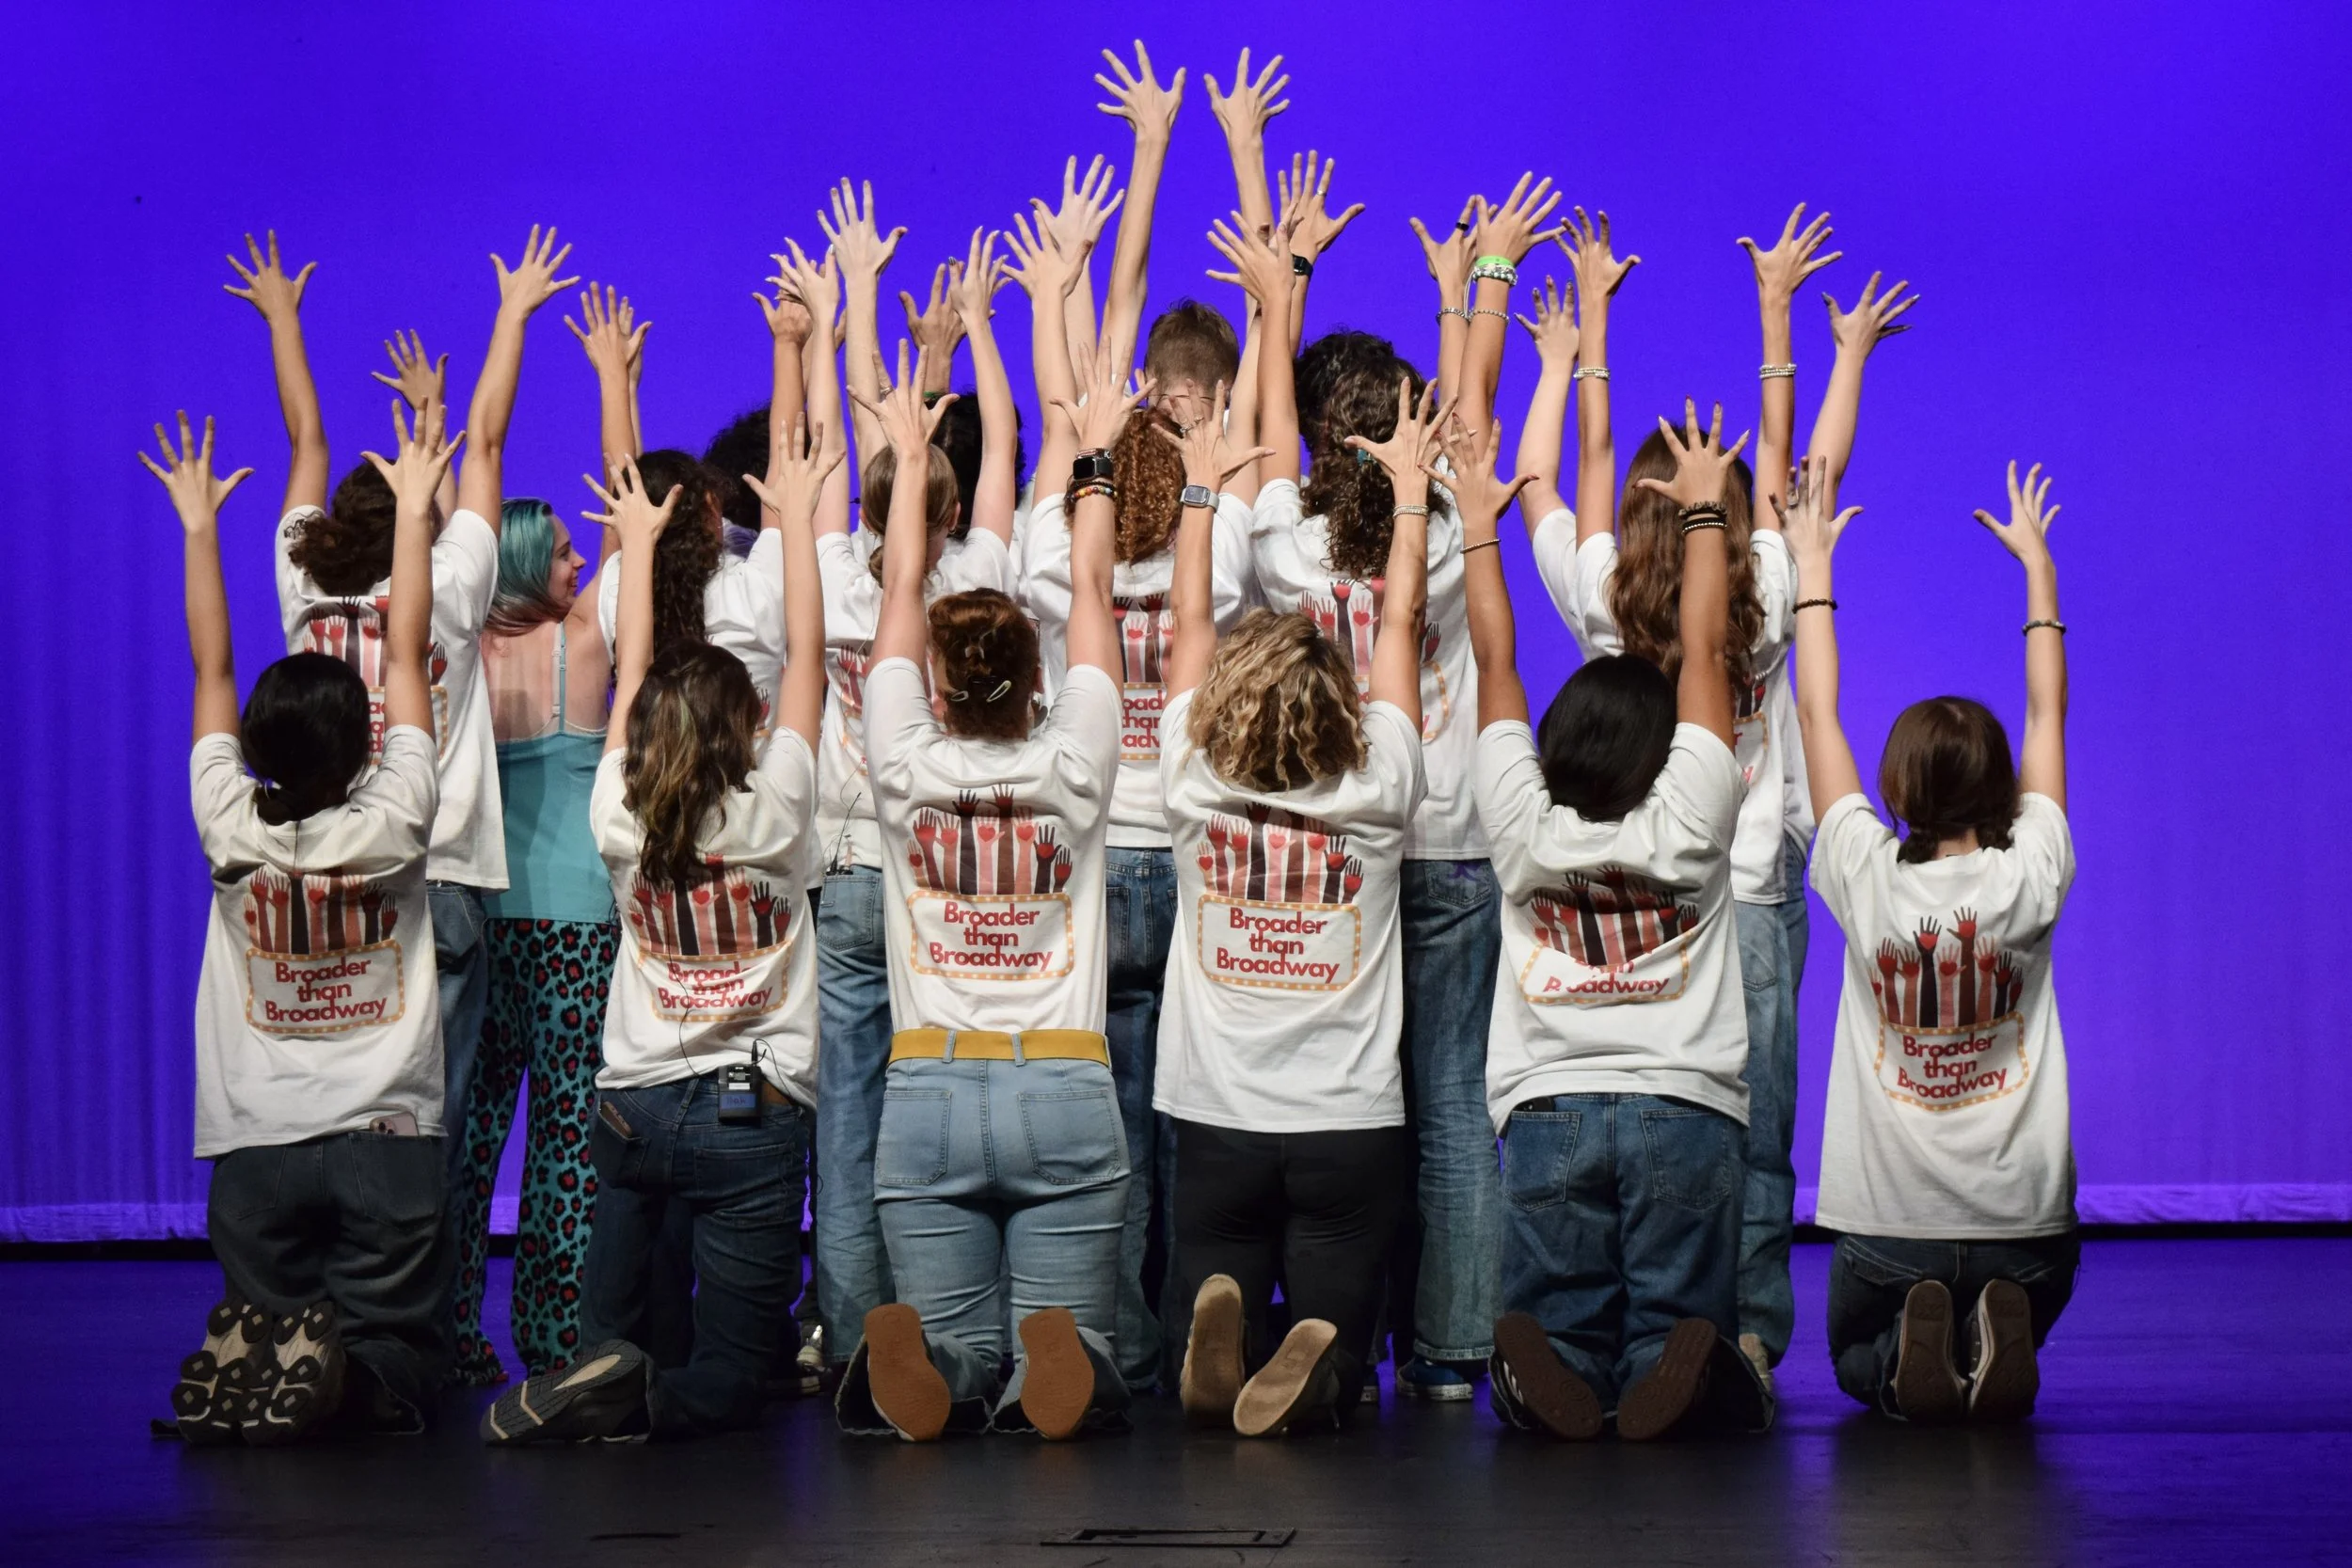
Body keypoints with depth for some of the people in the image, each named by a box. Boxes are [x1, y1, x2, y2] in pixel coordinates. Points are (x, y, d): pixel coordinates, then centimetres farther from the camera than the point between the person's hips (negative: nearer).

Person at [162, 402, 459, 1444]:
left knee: (261, 1334, 12)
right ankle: (341, 1384, -30)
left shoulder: (232, 830, -6)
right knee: (400, 1364, 3)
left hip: (257, 1145, 2)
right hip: (387, 1135, -2)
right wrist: (413, 508, 5)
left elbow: (212, 670, 6)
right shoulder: (389, 826, -9)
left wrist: (198, 525, 15)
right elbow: (406, 655, -2)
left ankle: (251, 1370, -22)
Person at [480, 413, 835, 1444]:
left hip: (631, 1106, 3)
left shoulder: (619, 819, -3)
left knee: (609, 1321, 17)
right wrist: (795, 517, 7)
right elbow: (807, 659, -2)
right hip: (753, 1112, -3)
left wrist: (637, 540, 21)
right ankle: (629, 1399, -29)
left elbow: (631, 673, 10)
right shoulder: (772, 813, -10)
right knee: (731, 1386, 0)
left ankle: (600, 1366, -15)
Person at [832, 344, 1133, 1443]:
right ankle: (1057, 1370, -36)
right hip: (1066, 1093, -1)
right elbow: (1091, 594, 10)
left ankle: (912, 1369, -34)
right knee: (1086, 1365, -1)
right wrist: (1093, 455, 20)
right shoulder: (1072, 770, -1)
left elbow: (900, 596, 11)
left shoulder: (907, 768, -1)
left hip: (930, 1093, 1)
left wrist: (909, 457, 21)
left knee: (959, 1356, 1)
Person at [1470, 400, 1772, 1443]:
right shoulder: (1687, 825, 3)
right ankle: (1675, 1378, -32)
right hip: (1684, 1110, -1)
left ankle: (1545, 1384, -31)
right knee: (1682, 1330, 1)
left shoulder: (1525, 828, 5)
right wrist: (1705, 507, 18)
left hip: (1548, 1112, 1)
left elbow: (1497, 661, 14)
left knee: (1557, 1344, 3)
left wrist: (1477, 514, 23)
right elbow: (1704, 651, 10)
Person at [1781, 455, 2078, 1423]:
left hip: (1888, 1223, -1)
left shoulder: (1869, 880, -9)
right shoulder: (2029, 880, -7)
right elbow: (2047, 716, 8)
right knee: (2010, 1360, 28)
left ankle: (1907, 1358, -11)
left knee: (1858, 1361, 26)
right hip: (2025, 1219, 1)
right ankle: (1995, 1345, -10)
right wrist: (2036, 564, 19)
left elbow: (1817, 716, 3)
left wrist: (1811, 564, 13)